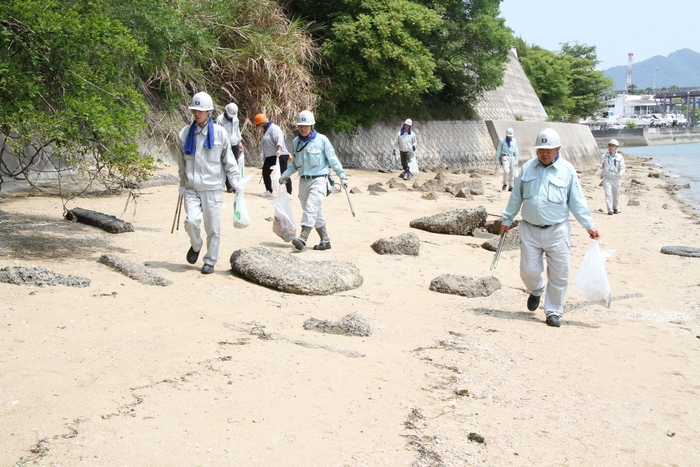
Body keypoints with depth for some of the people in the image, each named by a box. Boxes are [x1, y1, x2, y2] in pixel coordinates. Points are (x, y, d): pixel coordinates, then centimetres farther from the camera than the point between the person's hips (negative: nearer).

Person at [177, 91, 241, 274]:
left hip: (212, 187, -1)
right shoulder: (186, 133, 4)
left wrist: (236, 182, -3)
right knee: (191, 221, -15)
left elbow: (229, 161, 3)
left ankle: (210, 261, 18)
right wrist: (182, 185, 13)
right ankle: (196, 246, 17)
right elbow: (181, 162, 13)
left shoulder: (219, 133, -2)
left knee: (213, 227, 2)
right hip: (191, 188, 1)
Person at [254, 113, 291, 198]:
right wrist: (264, 157, 27)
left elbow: (279, 139, -28)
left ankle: (288, 193, -7)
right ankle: (268, 191, 23)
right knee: (265, 172, 12)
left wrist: (279, 150, -44)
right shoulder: (266, 131, 20)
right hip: (270, 156, 11)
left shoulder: (274, 128, -12)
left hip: (280, 155, -11)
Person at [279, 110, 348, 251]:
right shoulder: (296, 142, 8)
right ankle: (325, 240, 16)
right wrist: (286, 174, 5)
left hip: (318, 180, -6)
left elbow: (333, 159, -3)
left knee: (311, 208, -19)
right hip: (303, 180, 6)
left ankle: (302, 238, -28)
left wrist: (342, 175, -6)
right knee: (315, 212, 8)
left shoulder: (322, 140, -6)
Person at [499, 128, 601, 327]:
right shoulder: (527, 167, 7)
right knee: (528, 270, 1)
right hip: (530, 230, 2)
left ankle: (553, 312, 16)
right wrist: (507, 220, 15)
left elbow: (577, 202, 3)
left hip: (557, 231, -2)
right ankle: (536, 291, 36)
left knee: (558, 275, 0)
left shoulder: (567, 170, 1)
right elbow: (516, 197, 14)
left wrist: (589, 225, -1)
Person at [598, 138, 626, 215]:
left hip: (615, 178, 1)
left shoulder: (620, 157, 3)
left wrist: (620, 173, -21)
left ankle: (615, 208, 31)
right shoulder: (604, 156, 5)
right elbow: (602, 166, 12)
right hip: (606, 178, -1)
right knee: (608, 194, -14)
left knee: (616, 195, 9)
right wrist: (600, 165, -12)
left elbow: (622, 168, -1)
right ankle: (610, 210, -14)